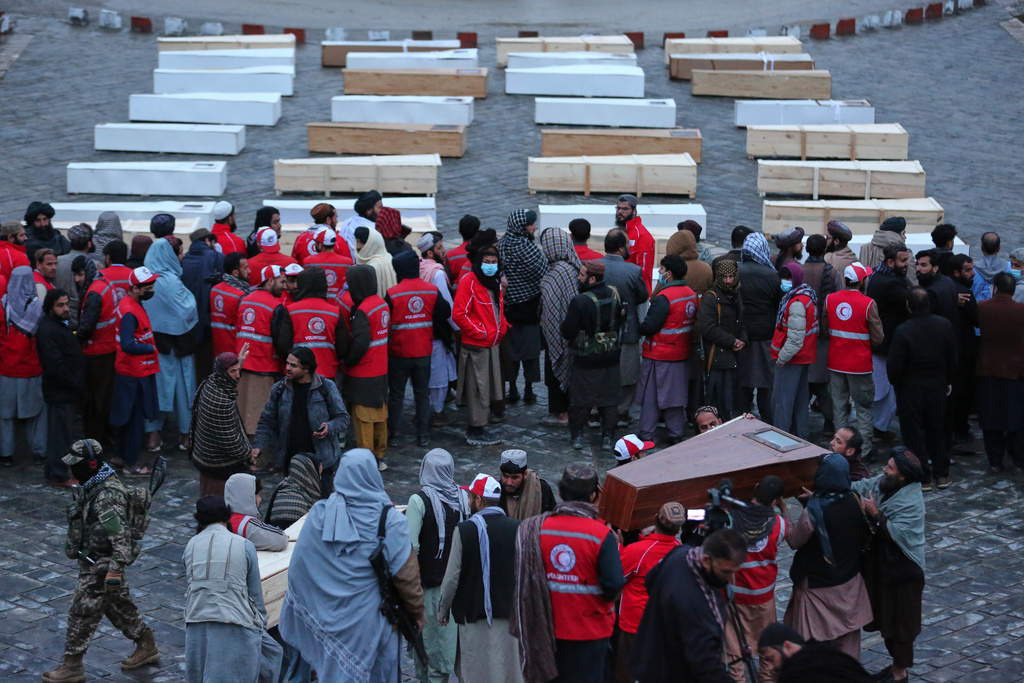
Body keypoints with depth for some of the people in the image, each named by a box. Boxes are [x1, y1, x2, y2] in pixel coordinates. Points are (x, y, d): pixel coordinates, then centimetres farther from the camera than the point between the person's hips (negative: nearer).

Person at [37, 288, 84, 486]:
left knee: (63, 432, 17)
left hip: (66, 391, 10)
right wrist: (77, 386, -18)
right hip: (59, 393, -10)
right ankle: (59, 475, 5)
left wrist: (78, 385, 14)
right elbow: (55, 366, -25)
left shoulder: (59, 325, 14)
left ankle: (55, 471, 27)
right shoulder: (48, 330, -20)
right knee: (61, 432, -3)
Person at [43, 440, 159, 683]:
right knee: (119, 606, 20)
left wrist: (115, 569, -34)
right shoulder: (95, 485, 6)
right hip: (94, 560, 10)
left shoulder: (107, 495, -27)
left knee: (82, 611, -1)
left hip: (101, 565, -10)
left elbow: (120, 534, -30)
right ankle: (147, 647, 31)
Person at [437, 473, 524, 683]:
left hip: (473, 614, -3)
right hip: (509, 614, 3)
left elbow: (452, 577, -8)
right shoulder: (517, 529, 0)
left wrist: (443, 610, 5)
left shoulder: (464, 530, -10)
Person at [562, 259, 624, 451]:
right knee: (609, 397, 13)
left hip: (585, 359, -4)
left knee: (581, 398, 10)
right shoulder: (615, 294, -5)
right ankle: (608, 437, 17)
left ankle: (576, 435, 18)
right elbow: (622, 321, 9)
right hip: (611, 356, 4)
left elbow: (567, 332, -17)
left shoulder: (579, 301, -23)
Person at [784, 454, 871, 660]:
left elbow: (794, 541, -14)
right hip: (849, 581, 5)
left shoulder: (814, 511, -28)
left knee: (815, 639, 9)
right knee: (848, 636, 20)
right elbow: (864, 536, 6)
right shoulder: (855, 503, -11)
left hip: (817, 585, -5)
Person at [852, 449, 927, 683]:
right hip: (880, 564, 8)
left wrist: (874, 514, -28)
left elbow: (896, 534, -28)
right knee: (885, 617, 20)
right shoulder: (882, 483, -2)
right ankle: (897, 663, 36)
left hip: (900, 570, -8)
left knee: (899, 620, 5)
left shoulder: (911, 503, -25)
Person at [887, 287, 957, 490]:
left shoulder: (902, 331, -20)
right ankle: (942, 475, 23)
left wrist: (895, 383, 4)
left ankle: (922, 477, 8)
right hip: (938, 387, 5)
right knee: (937, 431, 17)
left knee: (914, 434, 6)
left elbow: (894, 366, -16)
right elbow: (953, 359, 4)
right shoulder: (944, 325, -5)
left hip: (911, 390, -4)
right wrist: (948, 381, 17)